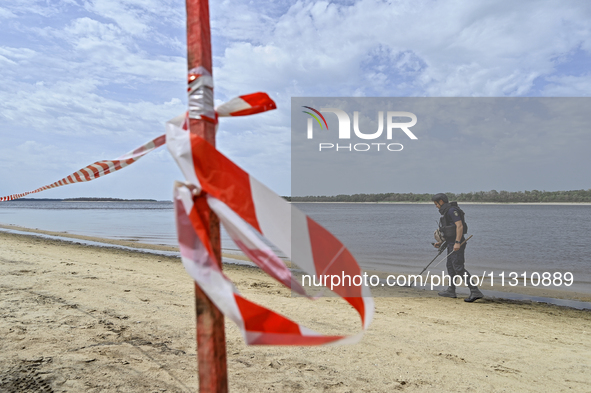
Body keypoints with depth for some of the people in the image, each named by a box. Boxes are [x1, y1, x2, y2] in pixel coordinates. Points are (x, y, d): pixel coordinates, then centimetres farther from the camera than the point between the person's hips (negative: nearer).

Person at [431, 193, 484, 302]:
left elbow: (460, 226, -23)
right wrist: (441, 242, 20)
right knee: (450, 266, 18)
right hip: (451, 243, 11)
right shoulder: (446, 212, 17)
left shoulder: (452, 210, -14)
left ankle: (475, 292, -14)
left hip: (457, 243, -11)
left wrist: (457, 242, -29)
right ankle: (451, 291, 29)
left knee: (459, 268, -14)